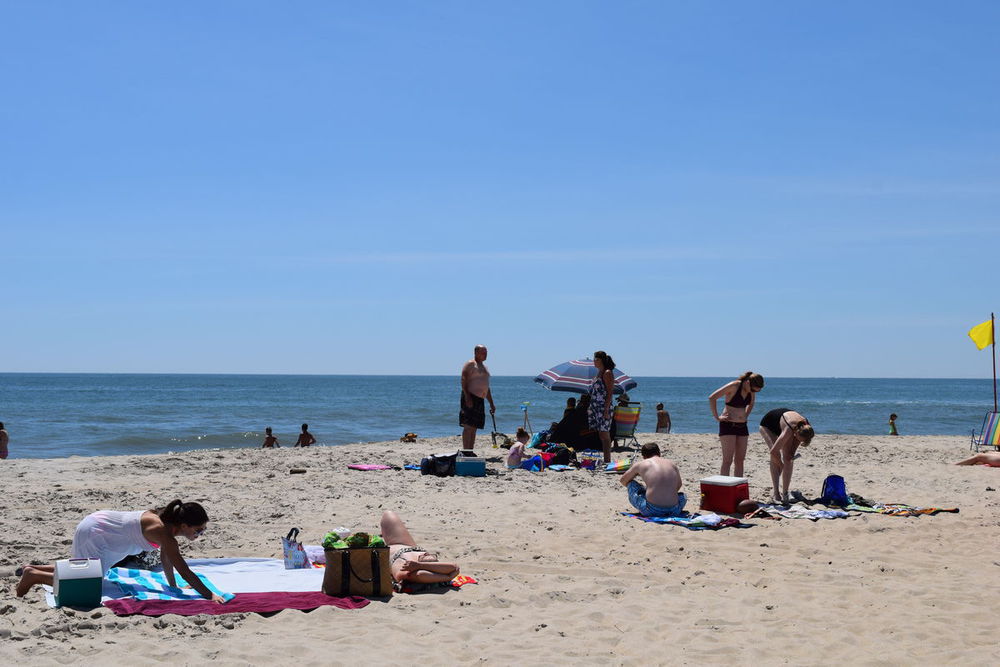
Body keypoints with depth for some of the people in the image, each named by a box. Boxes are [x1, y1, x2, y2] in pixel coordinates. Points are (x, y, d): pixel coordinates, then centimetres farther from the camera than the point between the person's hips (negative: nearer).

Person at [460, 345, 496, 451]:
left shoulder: (484, 367, 24)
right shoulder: (470, 364, -3)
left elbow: (486, 387, 28)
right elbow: (464, 381, -14)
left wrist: (491, 404, 25)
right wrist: (467, 397, -25)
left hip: (480, 400, 9)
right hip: (470, 398, -9)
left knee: (474, 428, 8)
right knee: (468, 426, -13)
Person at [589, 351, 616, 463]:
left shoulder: (607, 373, -9)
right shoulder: (599, 373, 17)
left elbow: (610, 392, -15)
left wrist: (606, 410, -20)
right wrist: (590, 408, 18)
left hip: (603, 408, -9)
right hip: (595, 408, 9)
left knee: (604, 435, -8)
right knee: (599, 435, 8)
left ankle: (607, 461, -7)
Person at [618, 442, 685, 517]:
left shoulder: (640, 464, 8)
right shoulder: (672, 464, 16)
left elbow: (623, 481, 25)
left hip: (651, 511, -3)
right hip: (673, 511, 4)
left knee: (630, 483, 18)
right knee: (683, 496, 38)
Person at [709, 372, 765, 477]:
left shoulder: (752, 390, 3)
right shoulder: (734, 386, -17)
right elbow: (712, 398, -16)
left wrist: (745, 416, 13)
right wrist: (717, 417, -15)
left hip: (742, 425, 7)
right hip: (728, 424, -7)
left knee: (740, 460, 6)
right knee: (727, 460, -10)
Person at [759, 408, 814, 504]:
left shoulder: (805, 427, -29)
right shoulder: (788, 430, -45)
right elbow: (773, 451, -37)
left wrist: (792, 453, -13)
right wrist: (782, 466, -24)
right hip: (767, 425, -5)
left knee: (788, 458, -9)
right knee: (775, 456, -23)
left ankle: (785, 493, -5)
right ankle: (775, 492, -22)